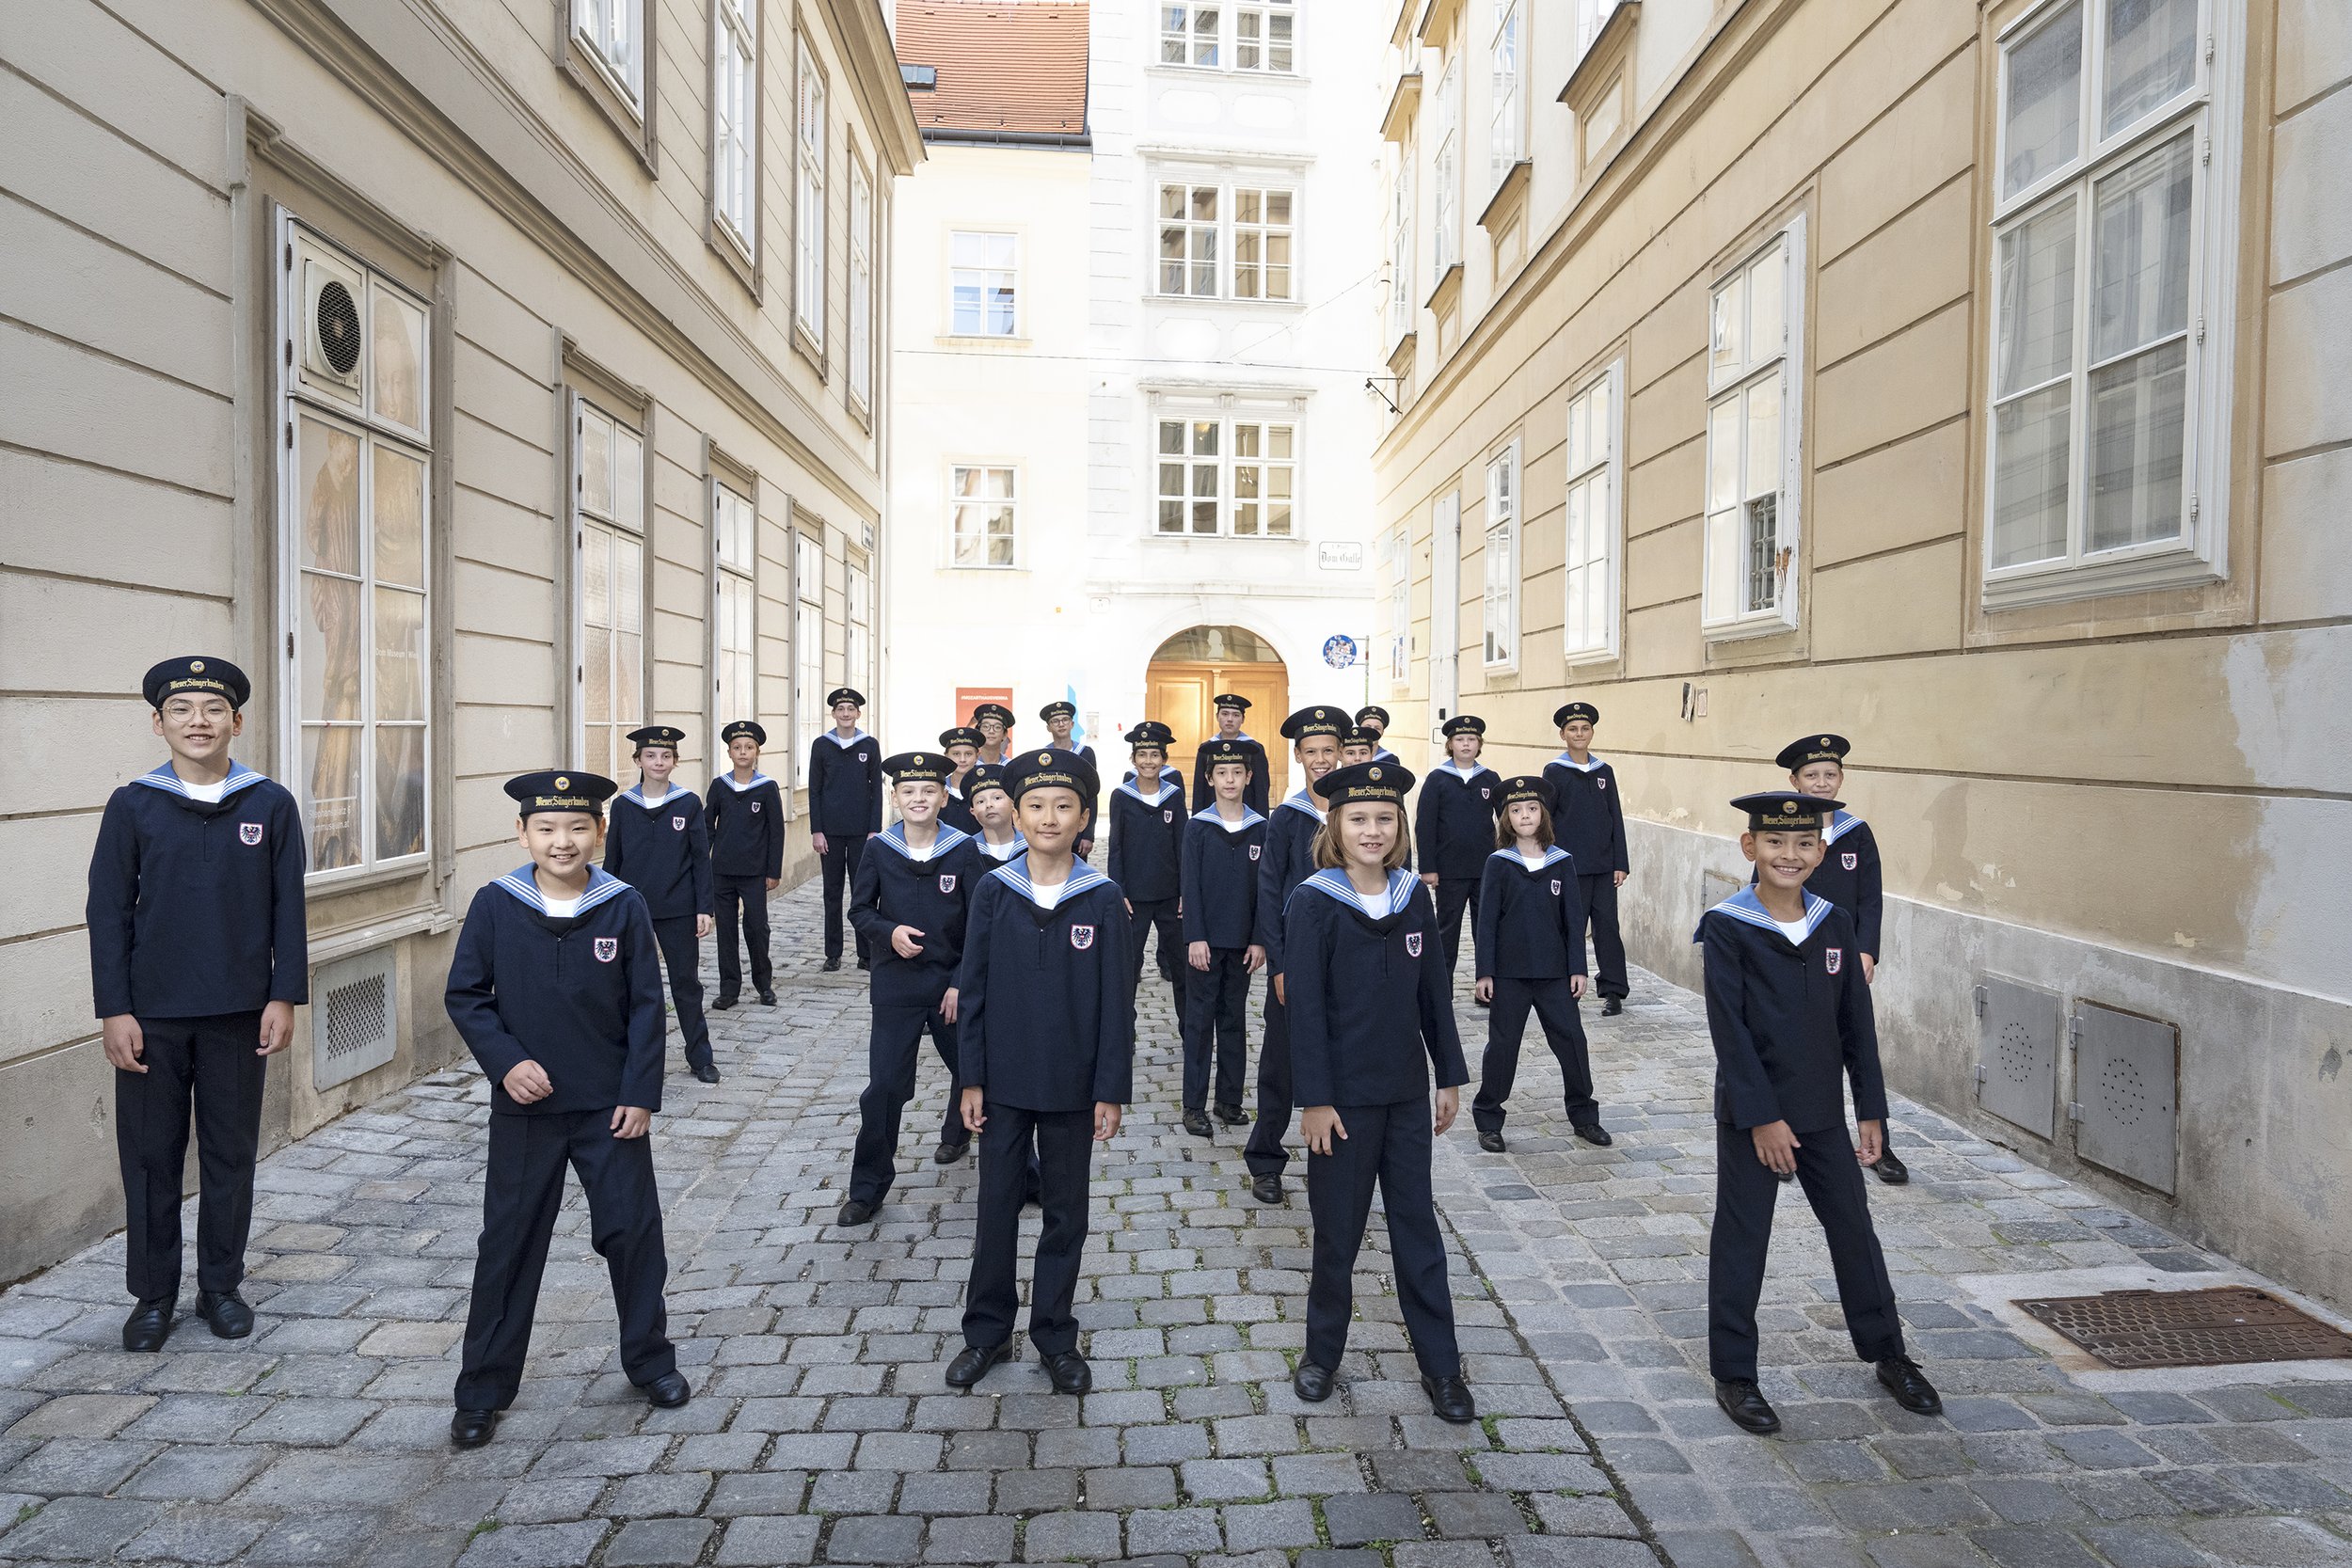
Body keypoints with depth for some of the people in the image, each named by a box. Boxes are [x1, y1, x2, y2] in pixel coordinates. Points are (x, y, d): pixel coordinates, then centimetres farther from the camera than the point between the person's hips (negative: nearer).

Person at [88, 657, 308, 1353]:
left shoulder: (271, 805, -1)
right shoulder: (131, 806, -1)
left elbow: (287, 909, 0)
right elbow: (108, 913, 0)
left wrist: (284, 997, -4)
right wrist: (113, 1010, -5)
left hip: (239, 1013, 0)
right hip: (151, 1015, 0)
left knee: (231, 1153, 10)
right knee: (150, 1156, 9)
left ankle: (221, 1285, 24)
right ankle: (153, 1294, 24)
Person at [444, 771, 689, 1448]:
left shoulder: (624, 907, -6)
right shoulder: (494, 905, -5)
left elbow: (646, 1006, -4)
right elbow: (464, 995, 0)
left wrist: (640, 1093, -7)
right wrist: (506, 1062, -13)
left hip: (611, 1106, 0)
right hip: (525, 1106, 0)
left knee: (633, 1231, 8)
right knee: (509, 1244, 10)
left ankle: (649, 1359, 29)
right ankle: (483, 1389, 25)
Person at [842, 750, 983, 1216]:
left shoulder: (963, 851, -8)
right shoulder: (880, 850, -4)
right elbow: (860, 910, 5)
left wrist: (963, 983, -10)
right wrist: (889, 932, -16)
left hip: (952, 983, 1)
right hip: (896, 985, -1)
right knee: (885, 1086, -5)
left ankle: (957, 1133, 50)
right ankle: (868, 1187, 10)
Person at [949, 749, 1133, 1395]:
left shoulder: (1103, 899, -7)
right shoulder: (993, 892, -4)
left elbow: (1116, 1001, -5)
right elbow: (973, 989, 0)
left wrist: (1111, 1089, -6)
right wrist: (971, 1079, -2)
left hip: (1071, 1086, -1)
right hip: (1004, 1080, 1)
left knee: (1066, 1212, 12)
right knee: (996, 1206, 12)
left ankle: (1055, 1336, 28)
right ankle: (987, 1331, 29)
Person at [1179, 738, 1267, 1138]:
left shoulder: (1260, 828, 2)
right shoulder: (1198, 827, -3)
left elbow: (1264, 888, 3)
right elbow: (1190, 886, -5)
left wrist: (1259, 940, -2)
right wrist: (1195, 937, -12)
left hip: (1242, 941, 2)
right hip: (1206, 940, -2)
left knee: (1234, 1019, 11)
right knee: (1199, 1021, 3)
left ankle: (1229, 1099, 21)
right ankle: (1194, 1106, 8)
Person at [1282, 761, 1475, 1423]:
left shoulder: (1413, 896, 2)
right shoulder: (1313, 902, -12)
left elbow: (1433, 990, 8)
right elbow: (1304, 1006, -13)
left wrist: (1451, 1075, 9)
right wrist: (1314, 1099, -14)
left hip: (1407, 1091, 4)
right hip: (1343, 1095, -4)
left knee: (1418, 1226, 12)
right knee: (1338, 1231, 10)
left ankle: (1441, 1366, 24)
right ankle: (1322, 1353, 29)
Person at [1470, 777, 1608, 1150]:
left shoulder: (1562, 863, 1)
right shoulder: (1498, 864, -4)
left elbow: (1573, 919, 4)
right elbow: (1487, 920, -4)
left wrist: (1578, 968, 0)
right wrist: (1485, 973, -7)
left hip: (1555, 972, 2)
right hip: (1509, 973, -2)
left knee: (1572, 1040, 6)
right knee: (1502, 1044, 5)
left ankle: (1584, 1116, 24)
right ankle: (1488, 1121, 17)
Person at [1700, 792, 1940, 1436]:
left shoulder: (1834, 922, 2)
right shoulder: (1726, 926, -13)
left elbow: (1857, 1021, 7)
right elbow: (1728, 1028, -15)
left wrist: (1870, 1108, 5)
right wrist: (1762, 1116, -17)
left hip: (1824, 1112, 5)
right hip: (1751, 1115, -5)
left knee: (1854, 1229, 17)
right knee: (1741, 1241, 5)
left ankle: (1888, 1353, 37)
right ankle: (1733, 1375, 18)